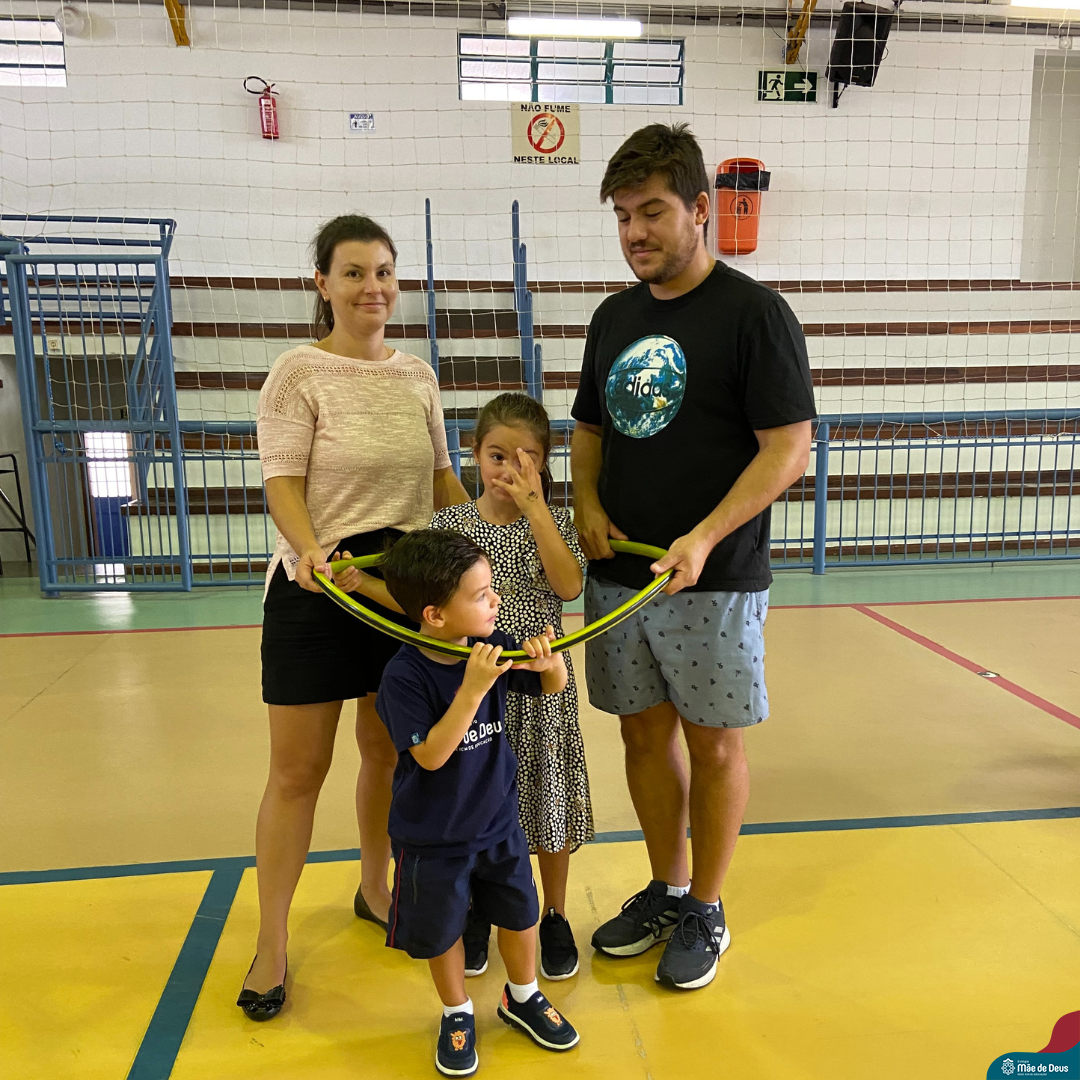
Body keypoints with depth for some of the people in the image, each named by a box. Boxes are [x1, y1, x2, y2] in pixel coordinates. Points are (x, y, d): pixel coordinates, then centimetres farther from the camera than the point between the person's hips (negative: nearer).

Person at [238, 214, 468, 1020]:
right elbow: (282, 482, -13)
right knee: (298, 771, 2)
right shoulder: (299, 373, -6)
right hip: (317, 589, -5)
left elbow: (441, 477, 15)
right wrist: (311, 549, -31)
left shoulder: (418, 376, 8)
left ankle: (374, 890, 38)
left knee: (389, 750, 16)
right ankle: (271, 943, 19)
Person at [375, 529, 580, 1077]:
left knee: (519, 911, 19)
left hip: (498, 821, 5)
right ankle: (456, 1014, 42)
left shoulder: (491, 646, -12)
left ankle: (522, 997, 46)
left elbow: (553, 687, 0)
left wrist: (548, 662, -24)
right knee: (441, 929, 14)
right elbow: (430, 755, -31)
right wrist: (474, 688, -40)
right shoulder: (405, 675, -26)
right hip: (433, 836, -4)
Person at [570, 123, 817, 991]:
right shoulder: (614, 316, 11)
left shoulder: (753, 311, -8)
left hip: (714, 580, -5)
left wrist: (705, 538, -23)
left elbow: (789, 448, -13)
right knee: (645, 731, 14)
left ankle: (707, 913, 27)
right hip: (617, 575, 6)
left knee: (713, 743, 7)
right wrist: (587, 504, -1)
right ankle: (667, 890, 34)